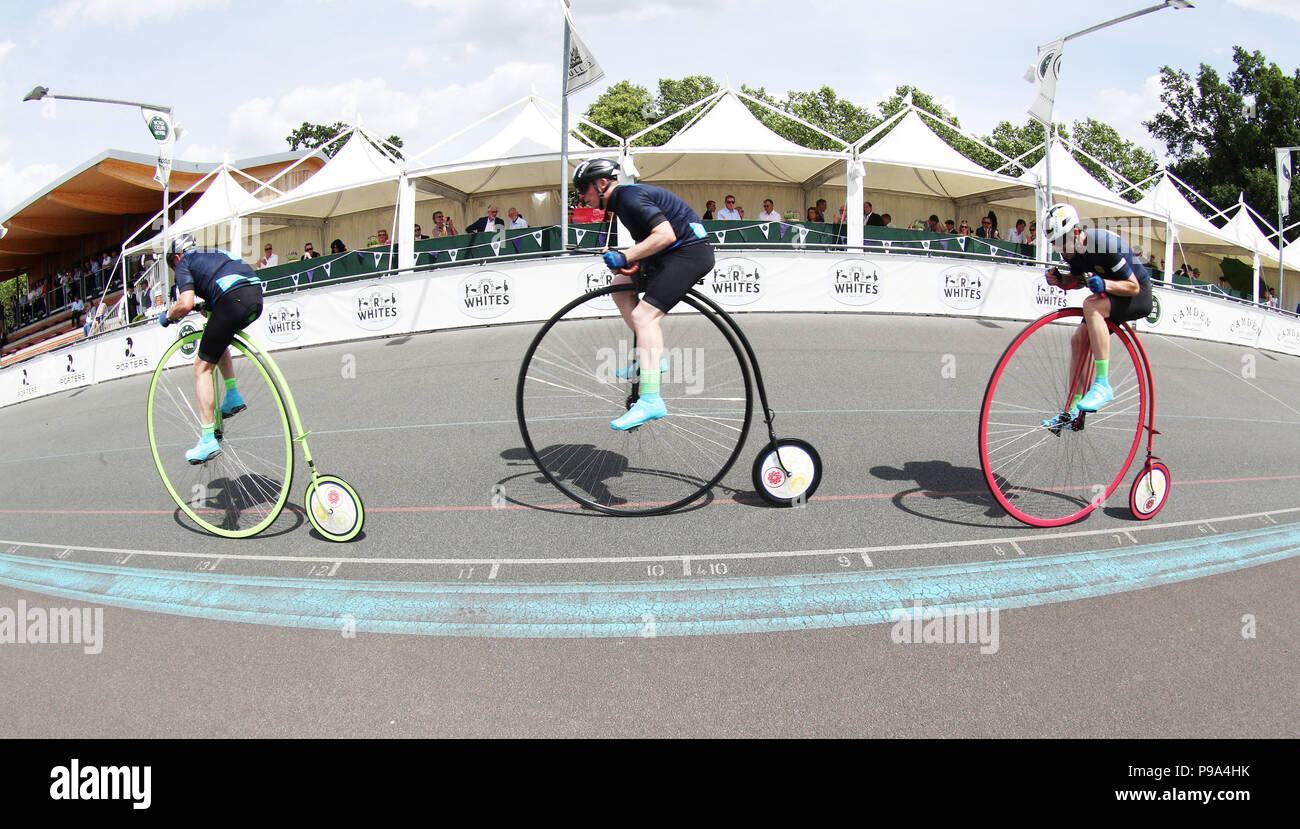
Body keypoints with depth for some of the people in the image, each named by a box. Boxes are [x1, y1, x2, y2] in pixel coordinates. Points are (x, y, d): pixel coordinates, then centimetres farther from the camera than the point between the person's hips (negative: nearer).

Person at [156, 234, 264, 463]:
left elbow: (186, 304, -1)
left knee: (202, 368, 3)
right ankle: (233, 397, 24)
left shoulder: (184, 263, 14)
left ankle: (208, 440, -2)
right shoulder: (214, 253, 35)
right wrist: (210, 309, 43)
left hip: (233, 299, -7)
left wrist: (168, 316, 18)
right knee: (219, 339, 35)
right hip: (256, 296, 7)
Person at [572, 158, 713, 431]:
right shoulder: (622, 199, 16)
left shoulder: (630, 197, -15)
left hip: (691, 251, -11)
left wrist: (624, 257, -24)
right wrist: (624, 260, 8)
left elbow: (666, 235, -27)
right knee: (621, 284, 14)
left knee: (644, 315, -20)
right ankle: (652, 356, 12)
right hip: (674, 253, 11)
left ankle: (651, 400, -29)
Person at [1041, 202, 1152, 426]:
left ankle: (1103, 385, -33)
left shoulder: (1104, 244, -30)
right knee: (1079, 339, -5)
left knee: (1091, 306, -34)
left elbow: (1133, 287, -25)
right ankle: (1072, 411, 1)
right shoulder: (1072, 248, -7)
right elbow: (1079, 280, 11)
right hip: (1109, 296, 8)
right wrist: (1060, 280, -10)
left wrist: (1105, 284, -42)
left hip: (1138, 296, -8)